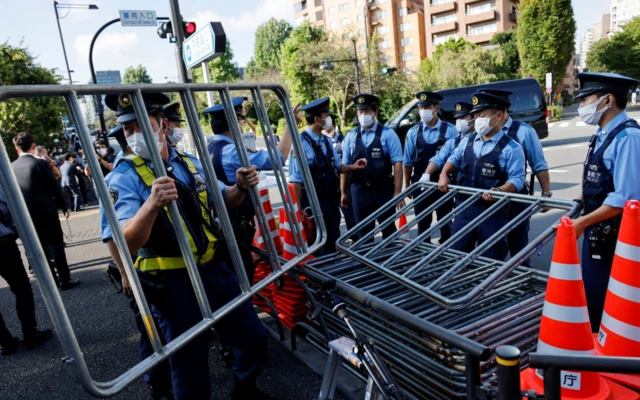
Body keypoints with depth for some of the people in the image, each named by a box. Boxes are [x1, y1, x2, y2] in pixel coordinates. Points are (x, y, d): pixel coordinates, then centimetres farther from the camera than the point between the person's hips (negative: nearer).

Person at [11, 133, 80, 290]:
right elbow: (55, 187, -8)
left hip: (26, 216, 4)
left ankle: (52, 281, 20)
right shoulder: (40, 163, -12)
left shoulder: (11, 168, 0)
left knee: (41, 249, 12)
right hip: (47, 212, -4)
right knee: (56, 246, 4)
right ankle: (65, 279, 7)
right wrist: (64, 206, 5)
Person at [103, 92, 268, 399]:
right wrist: (152, 204, -41)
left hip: (214, 269, 6)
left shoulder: (190, 163, 5)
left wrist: (241, 187, -5)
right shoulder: (124, 177, -13)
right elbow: (127, 244, -23)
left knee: (254, 337, 18)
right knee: (191, 369, 10)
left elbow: (222, 199, 18)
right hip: (173, 284, -6)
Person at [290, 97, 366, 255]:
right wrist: (300, 208, -16)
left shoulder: (326, 140, 6)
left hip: (332, 199, 7)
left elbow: (336, 166, 16)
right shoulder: (301, 143, -18)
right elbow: (296, 179, -18)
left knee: (333, 240, 18)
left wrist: (352, 167, -4)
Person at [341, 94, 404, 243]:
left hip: (383, 190, -3)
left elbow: (397, 163, -10)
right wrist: (343, 192, 5)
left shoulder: (387, 134, -6)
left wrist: (397, 192, -15)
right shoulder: (351, 136, 5)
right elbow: (345, 166, 7)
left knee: (388, 229, 12)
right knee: (363, 231, 15)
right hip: (359, 190, 3)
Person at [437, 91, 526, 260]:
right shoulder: (467, 141, 9)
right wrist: (444, 175, 5)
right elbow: (454, 159, 24)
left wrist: (499, 191, -31)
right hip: (464, 208, 5)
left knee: (490, 261, 7)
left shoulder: (511, 148, -9)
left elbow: (517, 179, -13)